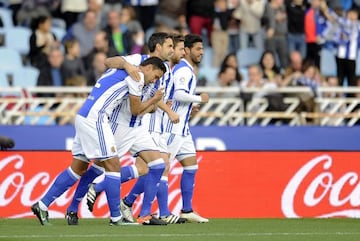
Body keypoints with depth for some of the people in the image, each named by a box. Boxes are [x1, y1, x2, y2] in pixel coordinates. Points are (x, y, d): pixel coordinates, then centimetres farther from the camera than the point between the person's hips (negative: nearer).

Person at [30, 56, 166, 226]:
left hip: (82, 117, 10)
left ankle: (42, 205, 12)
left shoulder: (118, 70, 23)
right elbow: (135, 110, 1)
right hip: (94, 120, -10)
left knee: (78, 168, 12)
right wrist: (154, 100, 18)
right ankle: (116, 217, -4)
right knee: (113, 166, -5)